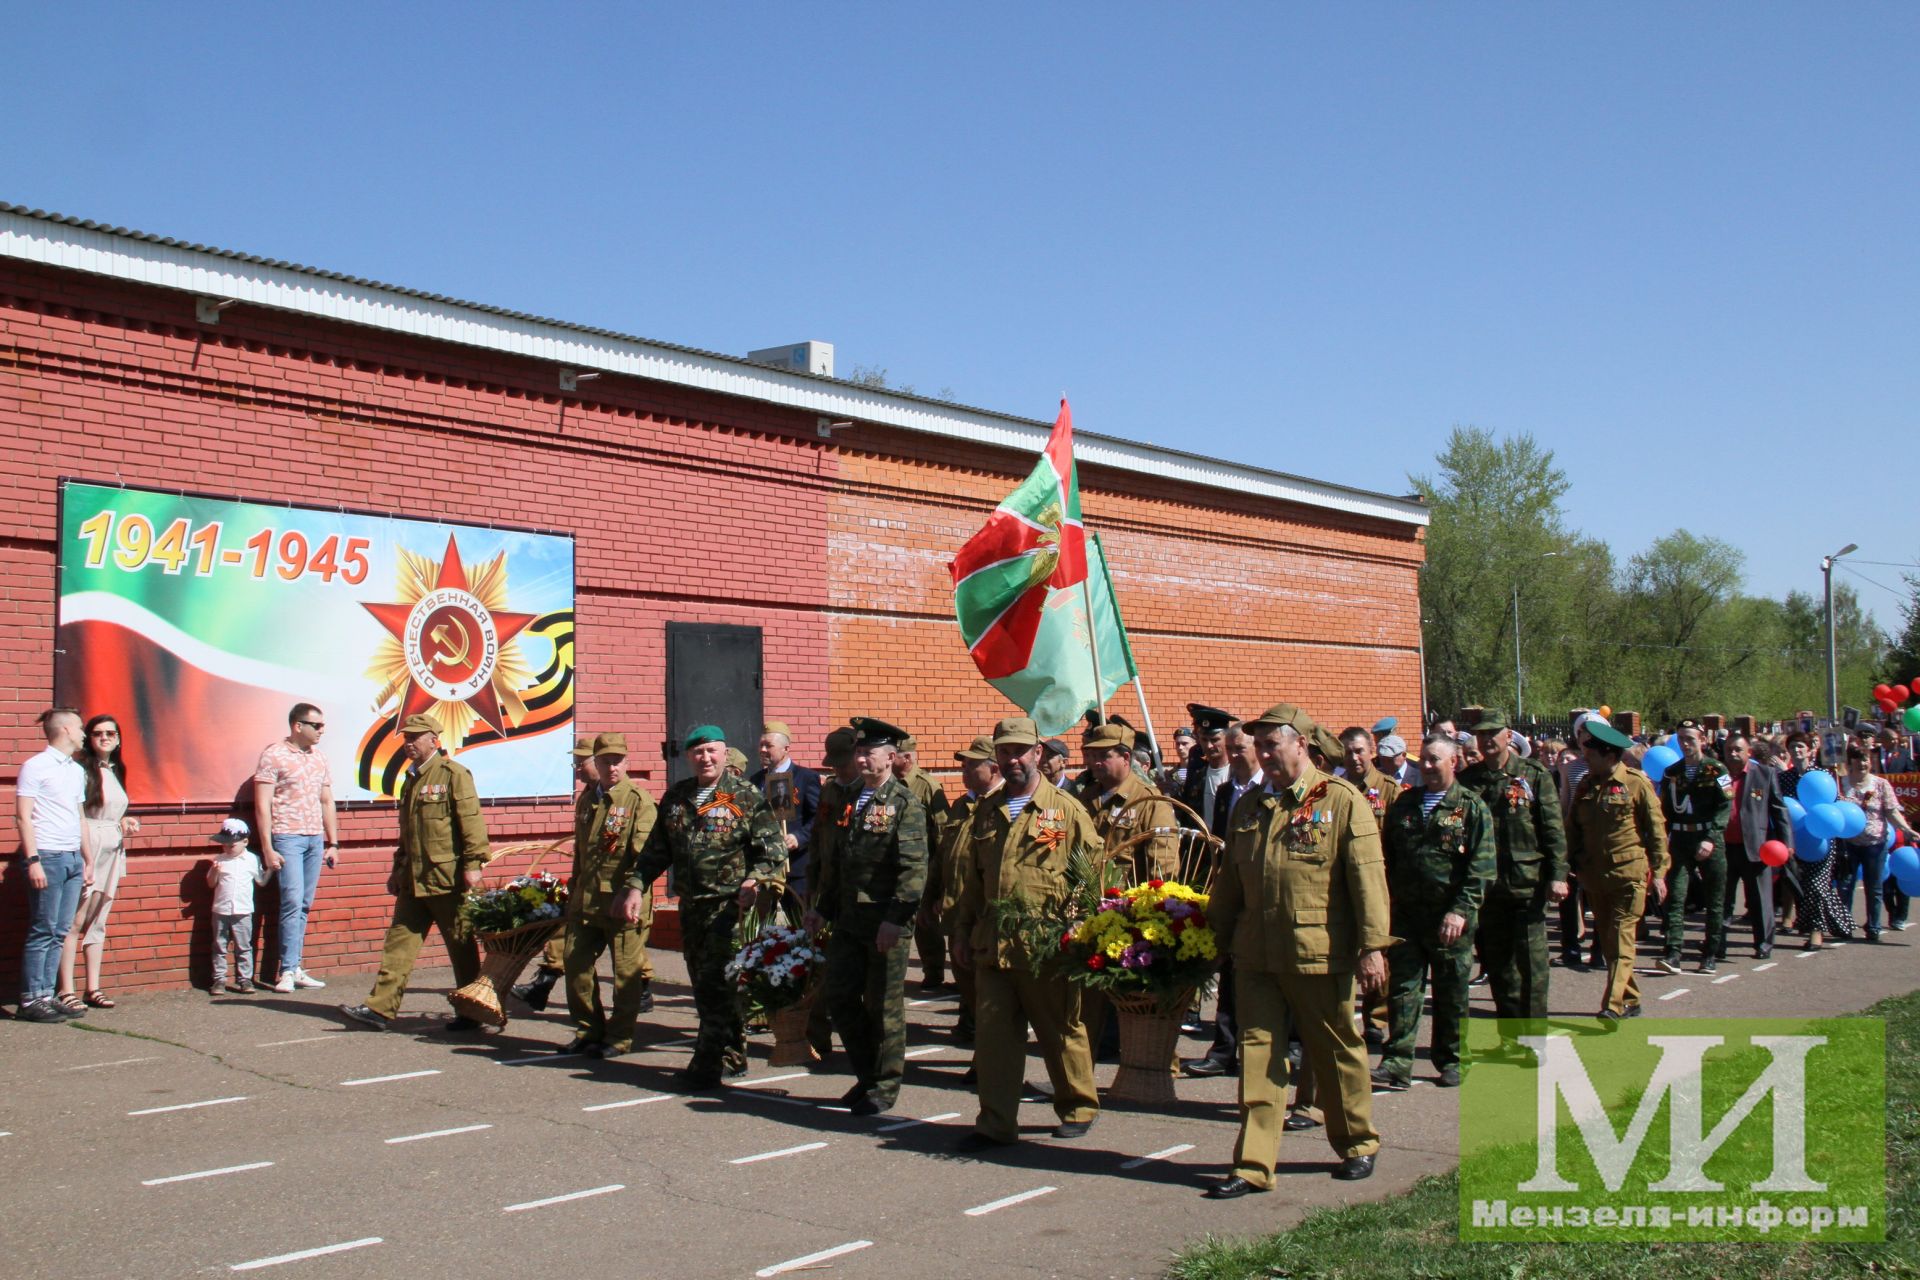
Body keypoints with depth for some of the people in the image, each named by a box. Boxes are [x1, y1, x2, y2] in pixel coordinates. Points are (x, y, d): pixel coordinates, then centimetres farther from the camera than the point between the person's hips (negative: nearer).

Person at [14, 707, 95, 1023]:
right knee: (42, 932, -5)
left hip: (73, 859, 7)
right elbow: (23, 817, -9)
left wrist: (88, 860, 18)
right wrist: (33, 860, -16)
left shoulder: (77, 770, 18)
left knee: (59, 933, 6)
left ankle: (46, 995, 10)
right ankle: (30, 1000, 0)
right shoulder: (36, 767, -4)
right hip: (48, 857, -7)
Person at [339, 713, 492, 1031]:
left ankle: (470, 1013, 12)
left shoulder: (453, 774, -8)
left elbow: (471, 821, -14)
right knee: (400, 942, 6)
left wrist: (473, 863, -19)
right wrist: (398, 869, 23)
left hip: (447, 877, -8)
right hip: (414, 879, 8)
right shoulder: (412, 777, 17)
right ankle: (381, 1009, 9)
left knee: (461, 946, 2)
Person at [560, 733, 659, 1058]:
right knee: (576, 964, 7)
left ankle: (619, 1037, 15)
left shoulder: (639, 800, -7)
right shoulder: (586, 798, 13)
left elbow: (645, 852, -13)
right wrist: (574, 888, 21)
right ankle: (588, 1031, 22)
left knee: (626, 971, 2)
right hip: (586, 899, 6)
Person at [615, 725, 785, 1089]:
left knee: (715, 984, -9)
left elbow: (774, 851, -7)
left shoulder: (746, 796, -5)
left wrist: (753, 882, -23)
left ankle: (707, 1066, -1)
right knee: (703, 984, 12)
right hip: (690, 905, 6)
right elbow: (656, 850, 18)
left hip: (728, 905, -6)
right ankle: (733, 1058, 25)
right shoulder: (676, 797, 12)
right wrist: (636, 887, 9)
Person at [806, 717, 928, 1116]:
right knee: (839, 996, 9)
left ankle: (884, 1087, 17)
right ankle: (867, 1074, 26)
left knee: (884, 1006, 2)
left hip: (885, 922, -7)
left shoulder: (905, 804, -8)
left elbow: (914, 868, -15)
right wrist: (822, 908, 15)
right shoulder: (850, 799, 14)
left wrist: (896, 919, -22)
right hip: (848, 919, 7)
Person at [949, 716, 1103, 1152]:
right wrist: (962, 931, 12)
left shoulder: (1066, 808, -1)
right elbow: (968, 875, 17)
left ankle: (1078, 1108, 28)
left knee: (1060, 1030, 9)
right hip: (992, 945, 4)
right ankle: (996, 1124, 13)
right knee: (992, 1033, 4)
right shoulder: (986, 811, 13)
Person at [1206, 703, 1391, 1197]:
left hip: (1319, 953, -4)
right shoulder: (1250, 805, 12)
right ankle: (1254, 1165, 8)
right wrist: (1215, 936, 16)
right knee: (1258, 1054, 3)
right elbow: (1230, 877, 18)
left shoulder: (1342, 800, -5)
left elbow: (1367, 877, -9)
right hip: (1255, 954, 5)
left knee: (1335, 1053, 10)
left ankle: (1358, 1146, 31)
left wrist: (1372, 946, -14)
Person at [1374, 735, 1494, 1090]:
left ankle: (1452, 1062, 23)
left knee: (1452, 994, 9)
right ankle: (1397, 1065, 1)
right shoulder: (1404, 803, 10)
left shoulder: (1472, 807, -2)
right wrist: (1386, 900, 7)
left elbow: (1482, 866, -8)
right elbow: (1388, 856, 16)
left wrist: (1462, 910, -16)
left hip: (1450, 918, -3)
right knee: (1402, 990, -1)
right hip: (1406, 914, 3)